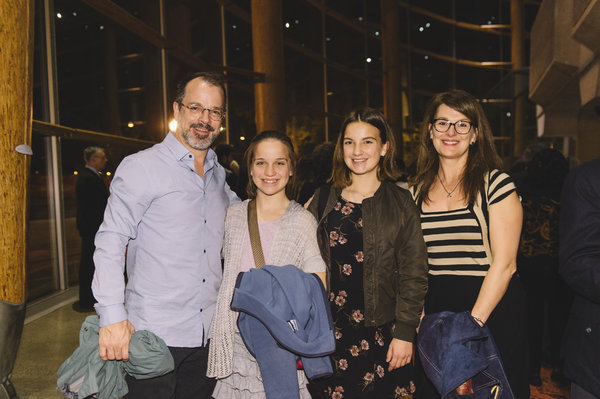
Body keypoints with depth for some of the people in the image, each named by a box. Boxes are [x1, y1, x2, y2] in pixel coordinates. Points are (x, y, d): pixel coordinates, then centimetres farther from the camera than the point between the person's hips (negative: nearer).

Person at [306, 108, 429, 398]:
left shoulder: (401, 204, -2)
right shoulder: (323, 200, 5)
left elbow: (413, 274, -3)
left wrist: (405, 333, -7)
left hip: (379, 331, -1)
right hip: (329, 332, 2)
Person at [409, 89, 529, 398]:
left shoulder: (496, 184, -6)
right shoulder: (417, 191, 6)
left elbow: (504, 264, -11)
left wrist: (472, 322, -16)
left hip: (491, 312, -3)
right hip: (434, 315, 4)